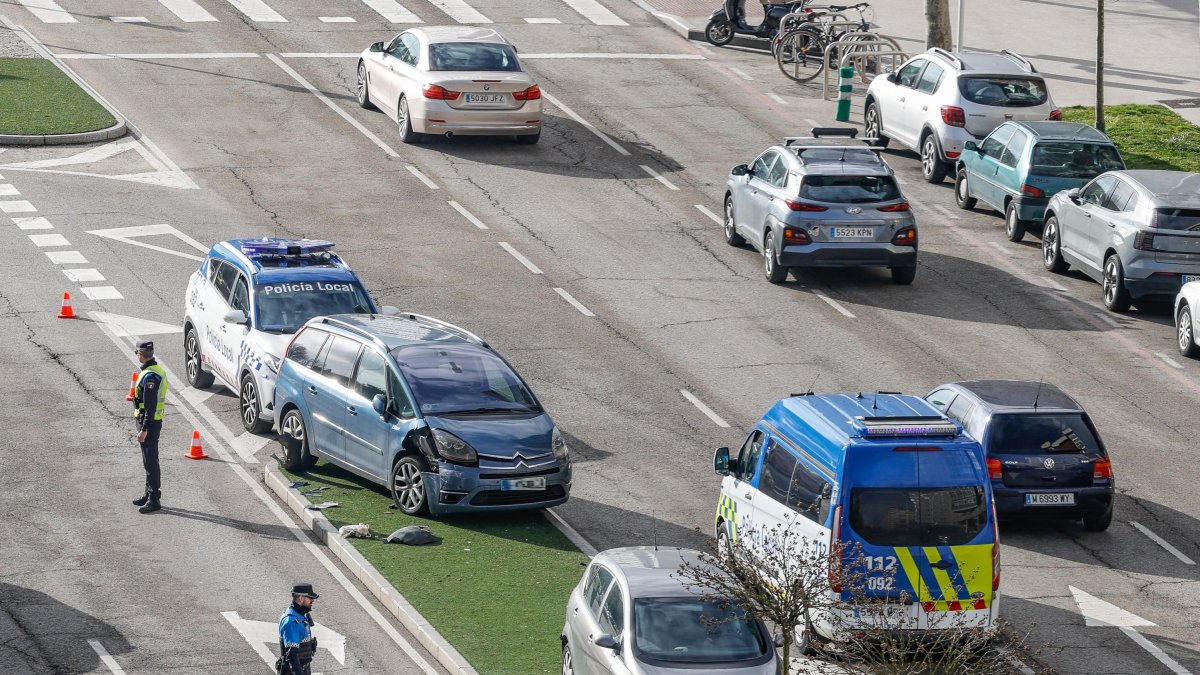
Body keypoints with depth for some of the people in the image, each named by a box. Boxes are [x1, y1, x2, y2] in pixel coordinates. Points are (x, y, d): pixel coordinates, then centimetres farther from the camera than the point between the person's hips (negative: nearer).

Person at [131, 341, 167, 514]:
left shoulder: (150, 376, -22)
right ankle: (149, 494, 28)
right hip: (152, 421, 11)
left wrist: (144, 429, -24)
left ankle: (153, 500, -4)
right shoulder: (157, 370, 11)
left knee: (150, 461, -6)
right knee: (148, 460, 18)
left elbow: (150, 406, -24)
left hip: (149, 422, -11)